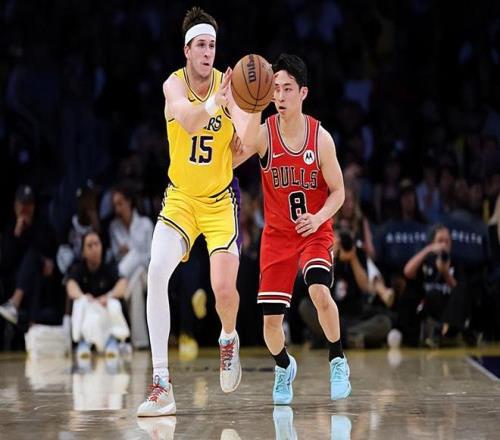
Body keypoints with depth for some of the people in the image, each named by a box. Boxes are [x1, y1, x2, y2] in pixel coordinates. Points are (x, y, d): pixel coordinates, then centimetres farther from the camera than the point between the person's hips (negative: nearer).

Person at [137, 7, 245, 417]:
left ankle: (229, 339, 26)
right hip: (181, 197, 0)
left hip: (220, 199, 0)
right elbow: (188, 120, -34)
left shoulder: (228, 84, -10)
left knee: (224, 289, -13)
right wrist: (213, 103, -54)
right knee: (156, 273, -21)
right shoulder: (174, 84, -12)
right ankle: (162, 384, -17)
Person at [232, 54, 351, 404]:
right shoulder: (264, 133, -11)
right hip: (277, 234, 2)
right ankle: (284, 367, 30)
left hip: (315, 231, -1)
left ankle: (338, 361, -5)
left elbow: (338, 192, -5)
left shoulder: (320, 137, -12)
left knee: (319, 292, -29)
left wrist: (319, 217, -25)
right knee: (271, 318, -3)